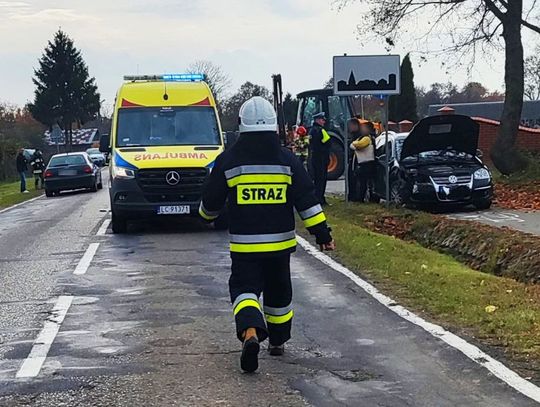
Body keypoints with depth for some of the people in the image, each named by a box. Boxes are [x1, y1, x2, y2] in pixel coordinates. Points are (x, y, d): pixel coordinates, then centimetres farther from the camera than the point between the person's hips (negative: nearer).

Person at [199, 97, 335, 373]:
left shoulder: (228, 161, -4)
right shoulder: (287, 160, -2)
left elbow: (211, 201, 5)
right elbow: (307, 201, -4)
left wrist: (207, 216, 27)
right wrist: (322, 233, 2)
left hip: (243, 244, -2)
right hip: (280, 242, 2)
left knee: (244, 288, 0)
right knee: (279, 291, 20)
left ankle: (250, 332, -28)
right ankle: (277, 341, 33)